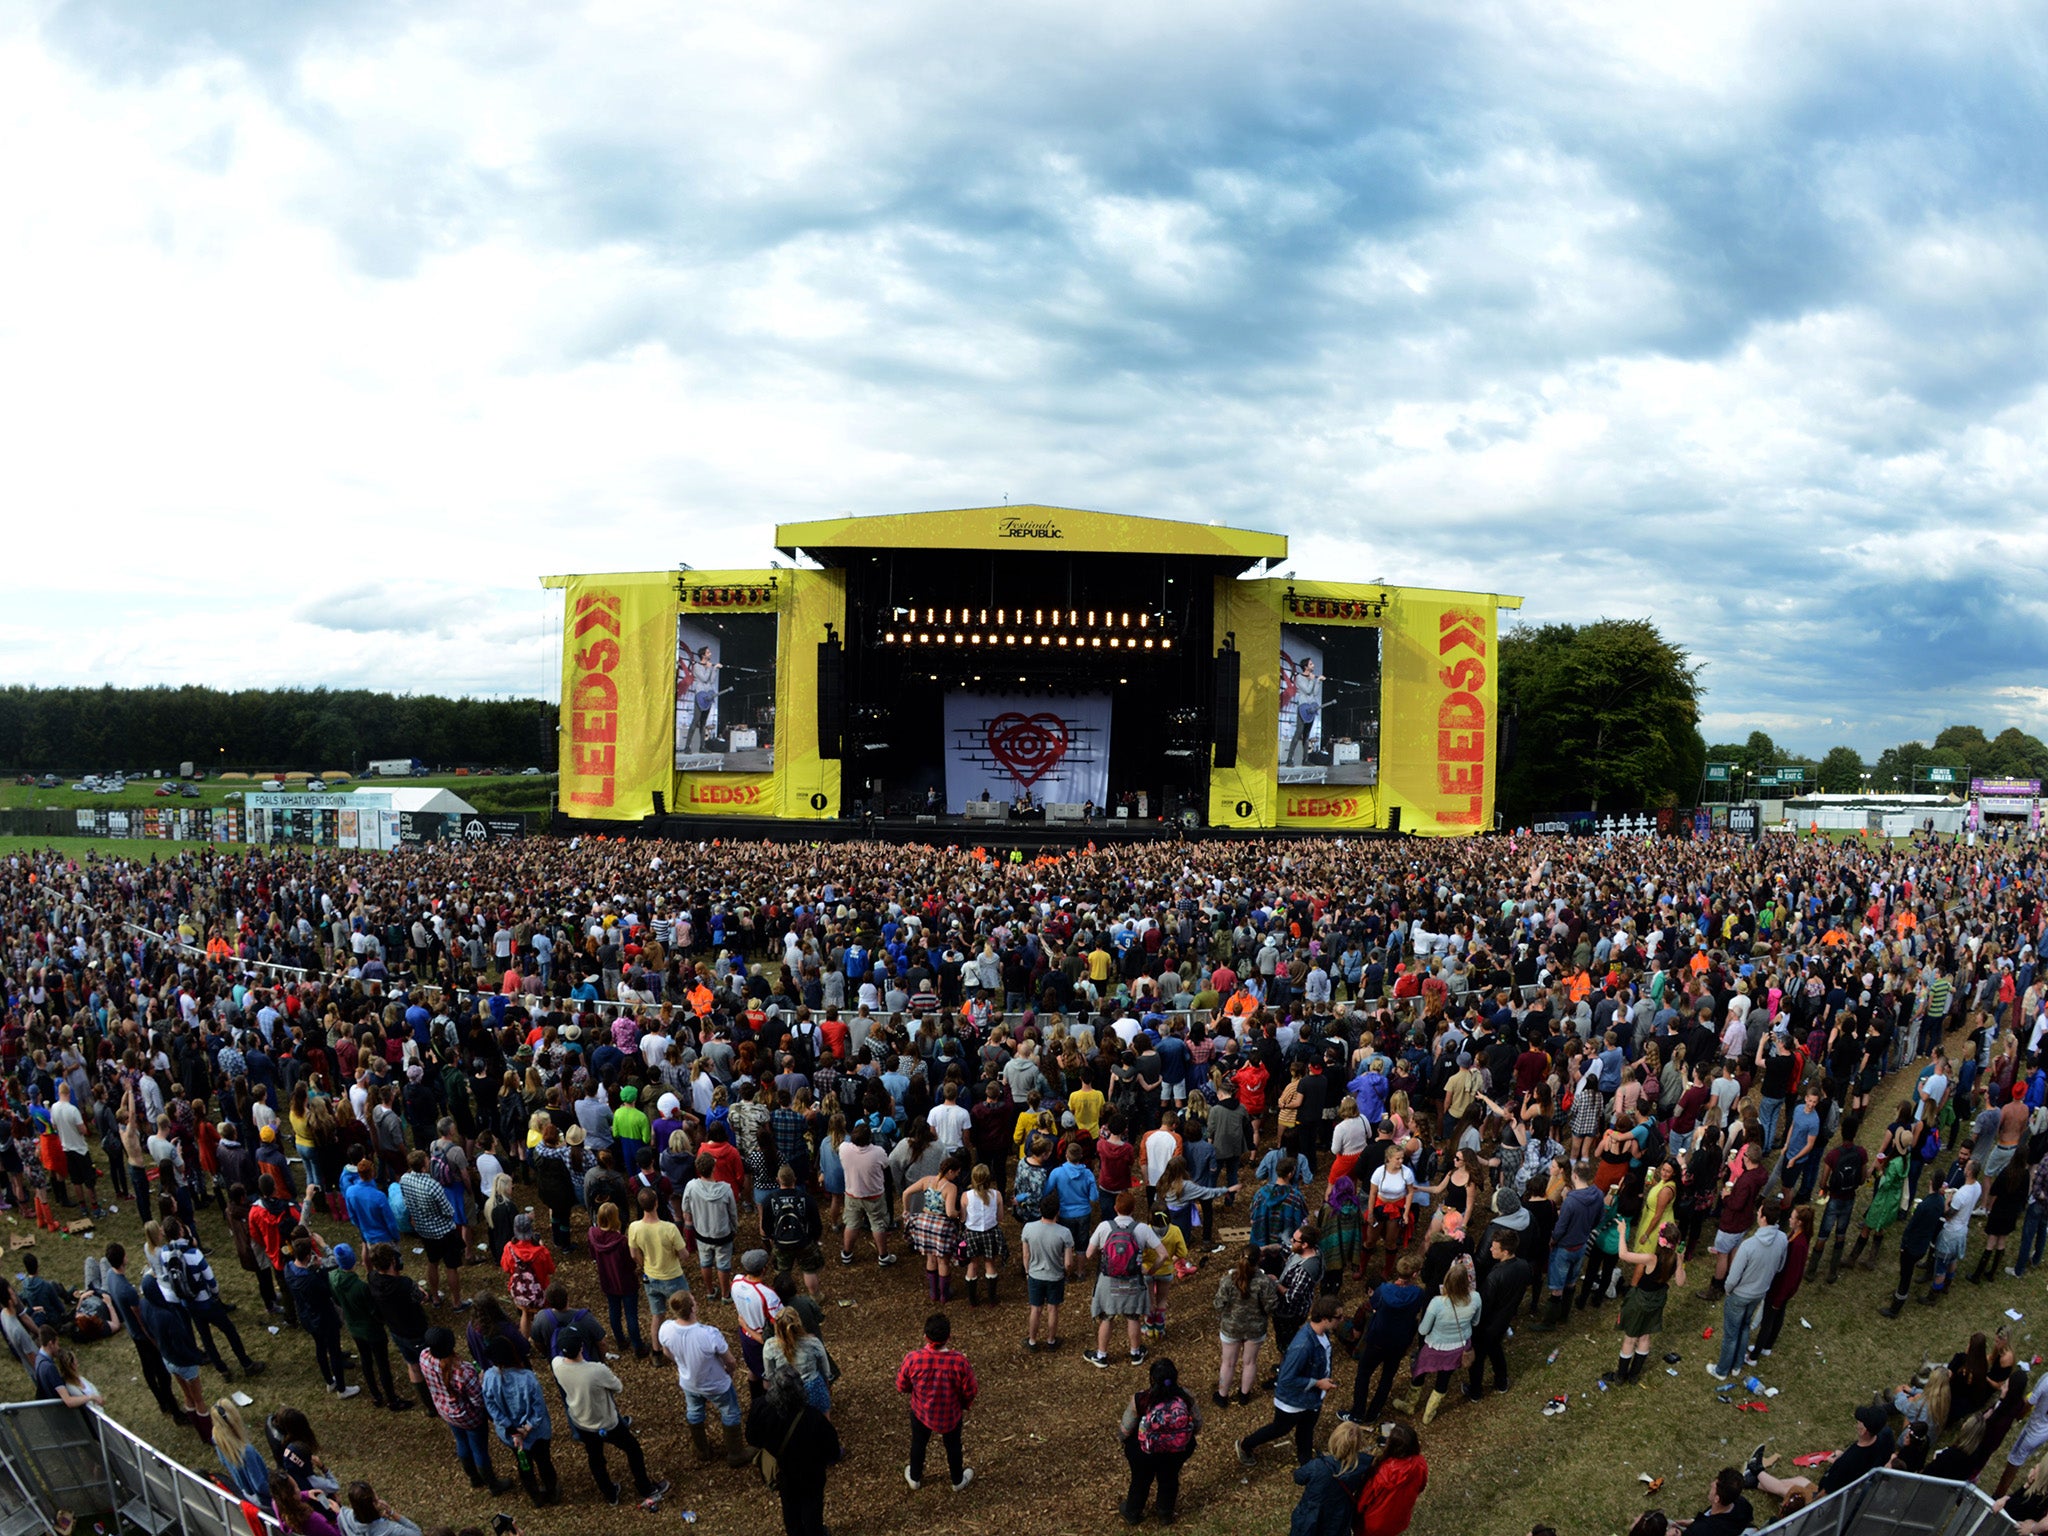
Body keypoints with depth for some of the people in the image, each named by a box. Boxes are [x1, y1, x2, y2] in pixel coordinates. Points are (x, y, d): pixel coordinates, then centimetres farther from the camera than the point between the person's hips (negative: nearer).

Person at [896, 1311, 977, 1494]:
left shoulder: (913, 1359, -30)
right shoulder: (959, 1361, -31)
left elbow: (901, 1386, -12)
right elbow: (970, 1391, -16)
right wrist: (966, 1405, 7)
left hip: (921, 1413, 0)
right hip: (950, 1415, 0)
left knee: (918, 1444, 30)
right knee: (953, 1446, 28)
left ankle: (914, 1478, 53)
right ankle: (958, 1481, 51)